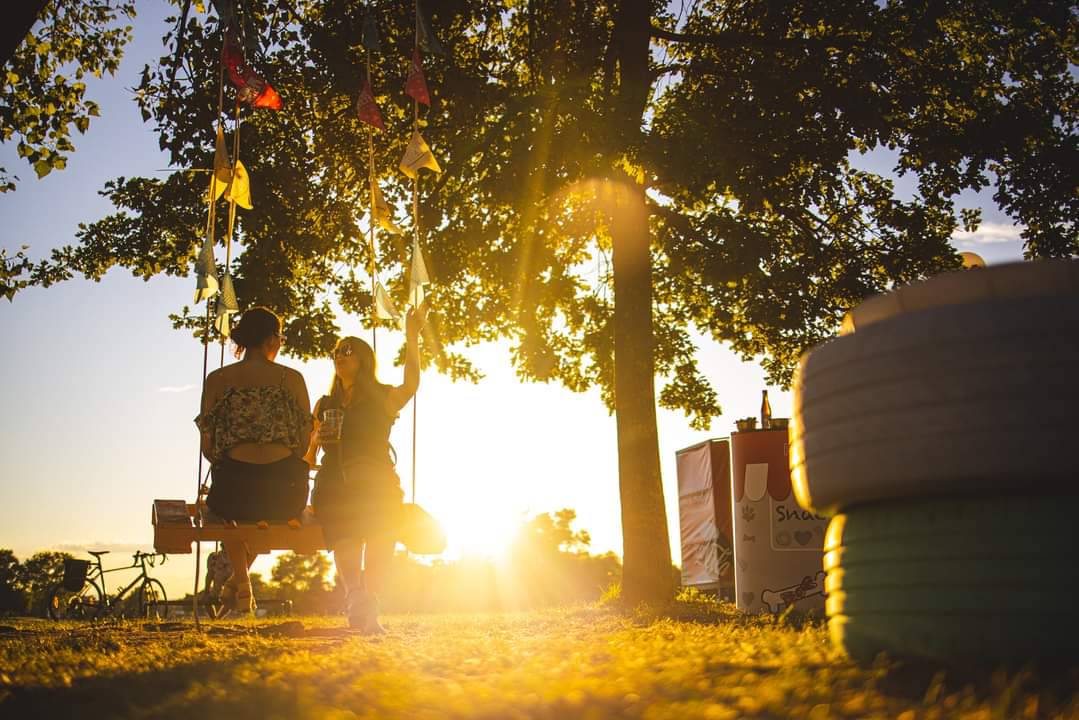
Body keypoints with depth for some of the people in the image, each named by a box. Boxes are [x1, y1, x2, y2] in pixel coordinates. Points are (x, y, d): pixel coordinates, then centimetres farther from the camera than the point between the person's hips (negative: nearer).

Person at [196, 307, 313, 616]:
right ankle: (235, 583, 41)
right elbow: (305, 439, 4)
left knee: (228, 508, 39)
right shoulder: (292, 378, 3)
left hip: (234, 484, 0)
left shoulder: (217, 379, 4)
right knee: (266, 511, 39)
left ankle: (242, 583, 34)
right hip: (285, 494, 0)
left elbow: (207, 443, 4)